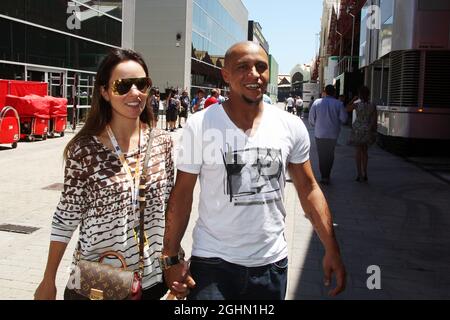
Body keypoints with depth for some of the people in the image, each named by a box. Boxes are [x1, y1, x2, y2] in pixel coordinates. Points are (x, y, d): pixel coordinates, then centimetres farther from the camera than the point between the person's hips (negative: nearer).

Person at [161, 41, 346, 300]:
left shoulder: (292, 127, -3)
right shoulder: (200, 125, -10)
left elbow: (309, 189, 4)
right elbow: (182, 194, -5)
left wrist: (332, 249, 1)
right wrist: (172, 257, -8)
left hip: (273, 262, 3)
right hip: (213, 262, -3)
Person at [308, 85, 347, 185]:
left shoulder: (317, 102, -5)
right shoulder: (338, 104, -6)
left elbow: (311, 118, -3)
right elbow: (343, 118, -7)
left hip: (320, 133, 0)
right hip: (333, 134, 0)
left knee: (322, 155, 9)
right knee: (330, 155, 15)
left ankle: (324, 177, 8)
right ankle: (327, 176, 16)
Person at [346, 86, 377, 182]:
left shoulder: (357, 104, -11)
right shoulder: (372, 106, -4)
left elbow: (347, 109, 3)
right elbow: (374, 121, -3)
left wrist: (353, 99, 9)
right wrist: (374, 133, 5)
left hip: (358, 130, -2)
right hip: (368, 130, 2)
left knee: (358, 152, 6)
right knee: (364, 151, 16)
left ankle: (359, 174, 4)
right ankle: (365, 173, 15)